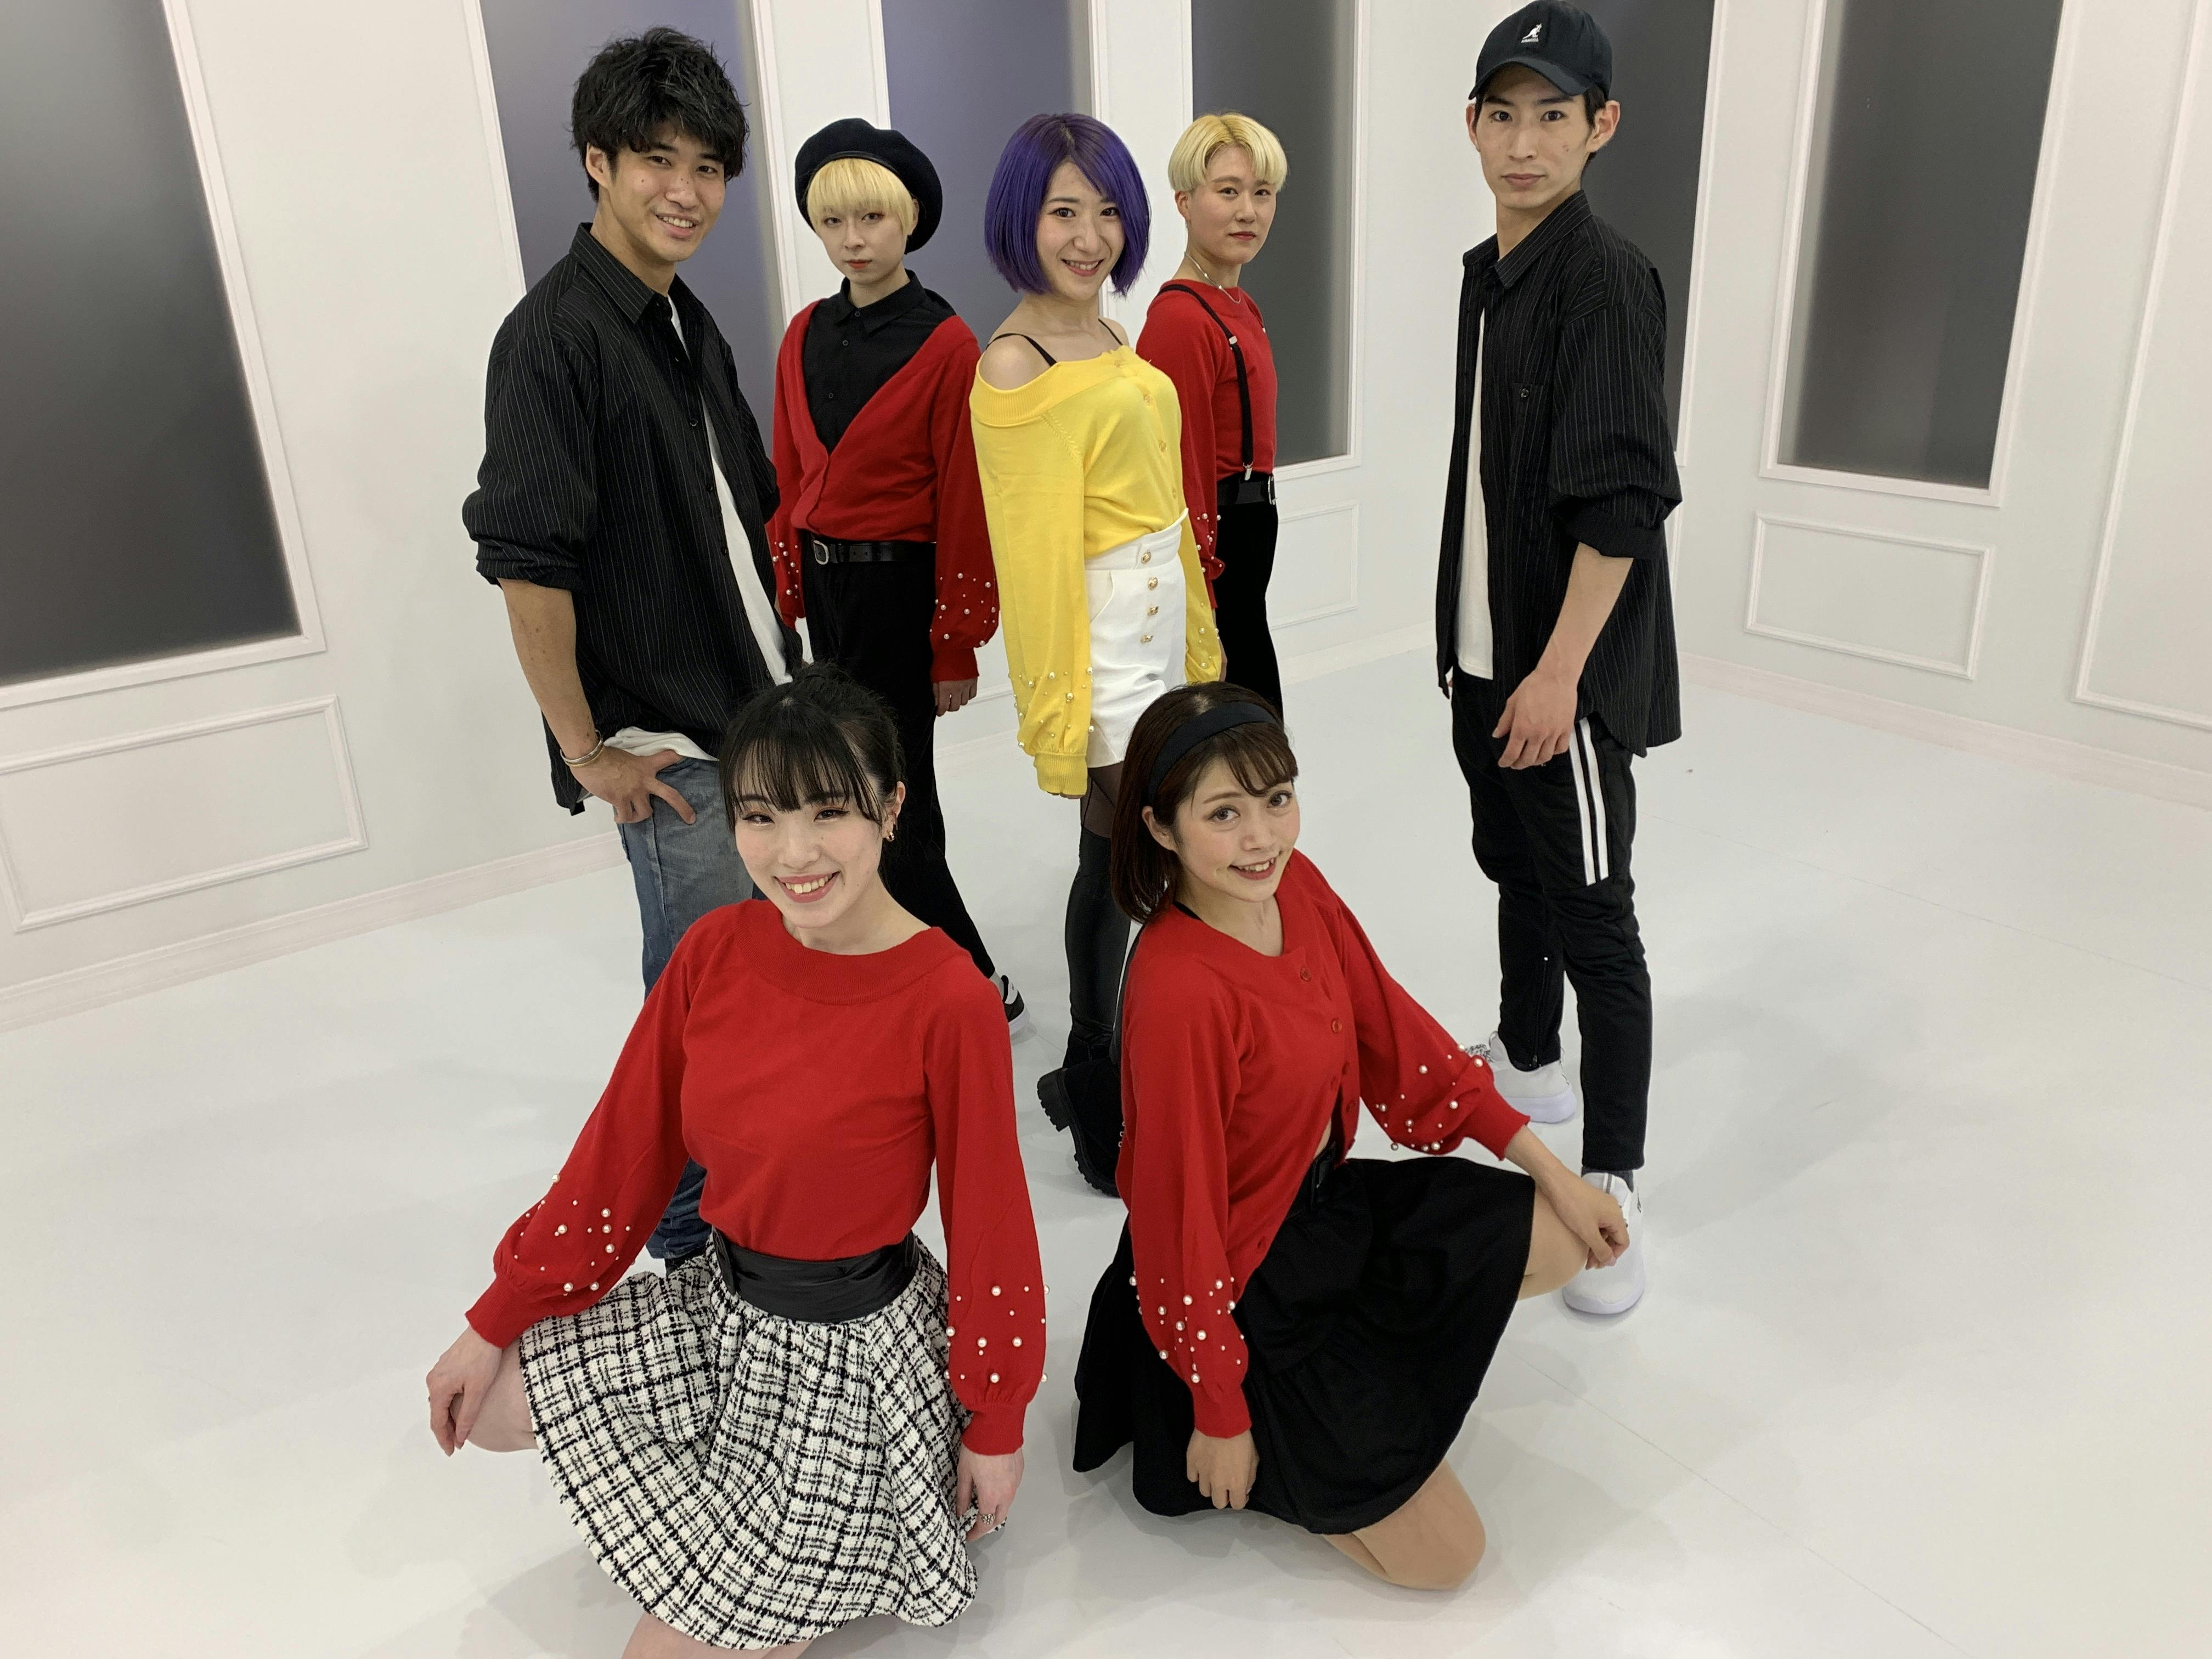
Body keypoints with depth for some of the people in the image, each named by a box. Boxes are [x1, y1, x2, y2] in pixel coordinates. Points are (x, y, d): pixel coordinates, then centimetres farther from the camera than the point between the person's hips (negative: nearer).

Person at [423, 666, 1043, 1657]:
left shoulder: (949, 1003, -25)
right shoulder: (713, 950, -9)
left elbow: (988, 1221, -15)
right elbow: (624, 1151, 0)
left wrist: (997, 1424, -5)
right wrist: (495, 1323, 4)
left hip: (849, 1350, -6)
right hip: (717, 1303, 6)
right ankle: (729, 1488, 19)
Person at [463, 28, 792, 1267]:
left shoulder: (692, 326, 11)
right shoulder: (555, 336, -15)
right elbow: (527, 566, -20)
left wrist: (787, 676, 15)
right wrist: (589, 753, -18)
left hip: (762, 714, 8)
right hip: (671, 745, -8)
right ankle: (695, 1239, 23)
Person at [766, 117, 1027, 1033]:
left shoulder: (944, 345, -11)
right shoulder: (806, 335, 8)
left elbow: (963, 506, -12)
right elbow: (790, 480, 11)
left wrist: (956, 646, -11)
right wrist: (790, 599, 8)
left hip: (899, 589, -6)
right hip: (825, 585, 6)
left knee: (886, 796, -4)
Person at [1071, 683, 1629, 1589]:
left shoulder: (1297, 886, -9)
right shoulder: (1179, 992, -34)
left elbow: (1396, 1039, 3)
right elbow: (1182, 1221, -25)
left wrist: (1555, 1174, 4)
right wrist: (1221, 1421, -13)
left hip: (1325, 1201, 8)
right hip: (1243, 1282, -7)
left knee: (1560, 1241, 4)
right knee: (1442, 1554, 0)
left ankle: (1355, 1361, 15)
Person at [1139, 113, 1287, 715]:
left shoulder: (1242, 307, 13)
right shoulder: (1182, 320, -18)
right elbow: (1184, 478, -21)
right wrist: (1203, 625, -21)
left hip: (1246, 536, 10)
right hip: (1215, 551, -10)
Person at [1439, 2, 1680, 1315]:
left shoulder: (1607, 276, -15)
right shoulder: (1489, 273, 11)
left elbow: (1626, 502, -21)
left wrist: (1560, 674, -23)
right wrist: (1470, 644, 18)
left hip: (1571, 674, -9)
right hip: (1487, 653, 9)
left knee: (1594, 921, -2)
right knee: (1515, 868, 22)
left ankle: (1615, 1185, 10)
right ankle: (1528, 1063, 42)